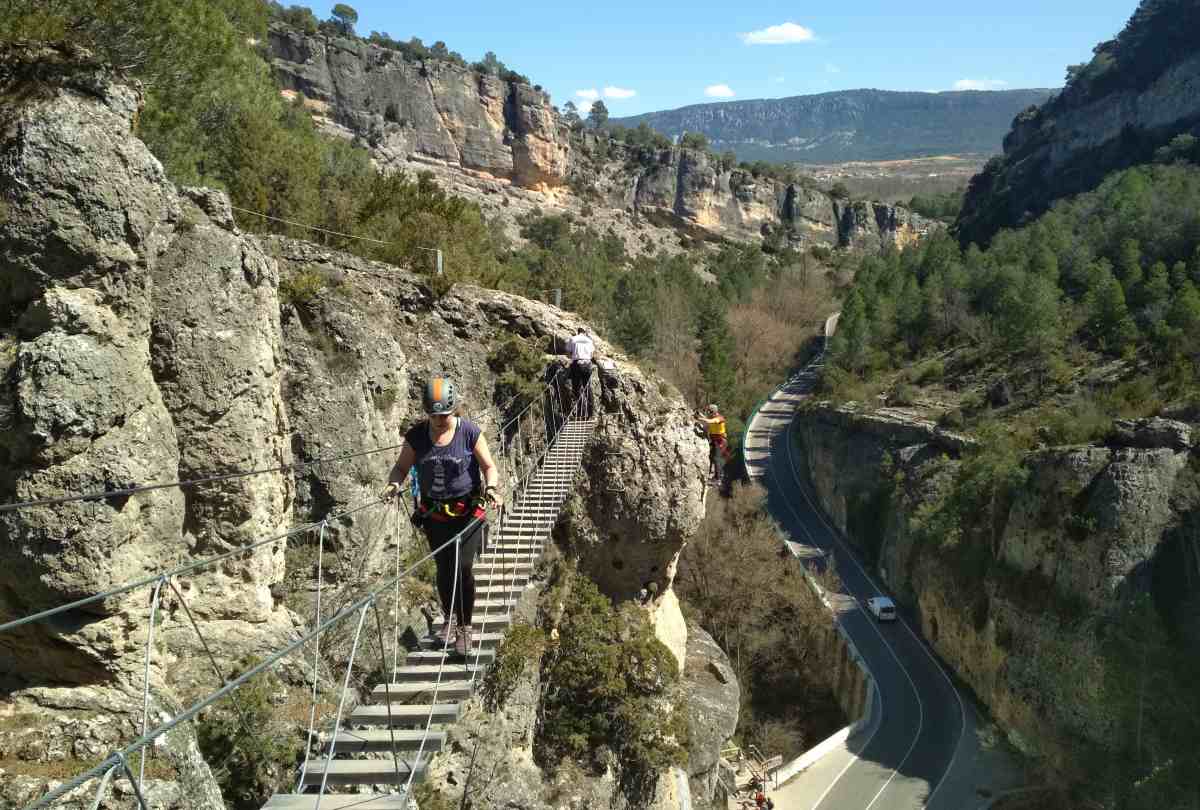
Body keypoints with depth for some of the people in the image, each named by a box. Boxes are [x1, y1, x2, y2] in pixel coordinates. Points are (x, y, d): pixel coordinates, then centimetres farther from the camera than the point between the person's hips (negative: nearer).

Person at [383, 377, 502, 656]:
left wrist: (491, 487, -24)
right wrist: (394, 484, -17)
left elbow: (489, 467, -4)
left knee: (462, 568, -11)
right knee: (443, 570, 9)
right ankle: (449, 617, 35)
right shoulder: (416, 436, -5)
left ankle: (465, 626, 7)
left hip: (467, 512, -3)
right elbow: (401, 467, 4)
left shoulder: (470, 432, -11)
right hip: (434, 514, 3)